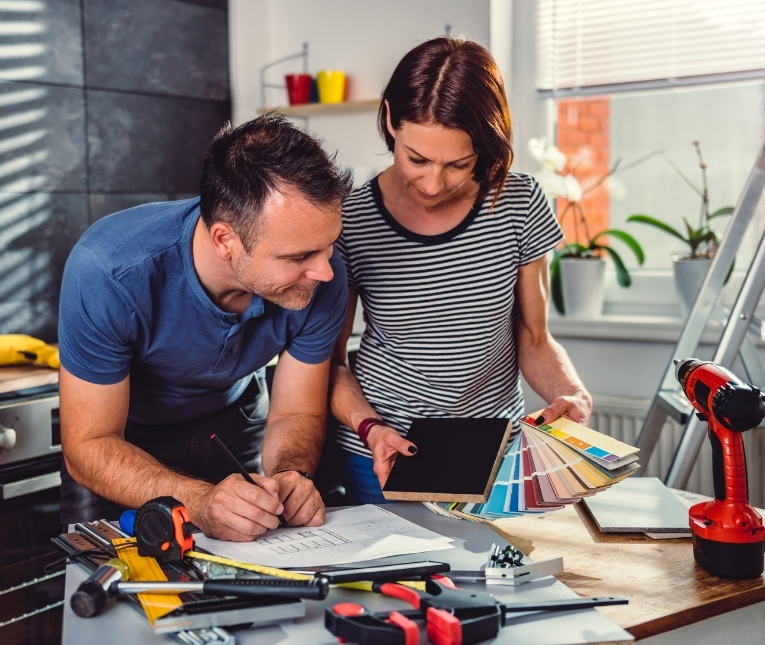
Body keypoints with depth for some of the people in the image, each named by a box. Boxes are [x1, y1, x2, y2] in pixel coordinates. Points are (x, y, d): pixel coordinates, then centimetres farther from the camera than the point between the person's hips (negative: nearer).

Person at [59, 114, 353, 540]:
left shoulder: (323, 278, -25)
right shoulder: (107, 272, -35)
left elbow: (297, 413, -12)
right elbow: (89, 445, -29)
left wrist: (291, 476, -34)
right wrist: (200, 501, -45)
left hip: (237, 422, 2)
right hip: (126, 439, -1)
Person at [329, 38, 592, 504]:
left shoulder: (519, 205, -6)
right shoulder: (351, 221, -10)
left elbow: (534, 340, 4)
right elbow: (332, 360, -1)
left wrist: (572, 395, -15)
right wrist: (369, 427, -18)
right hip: (387, 455, -1)